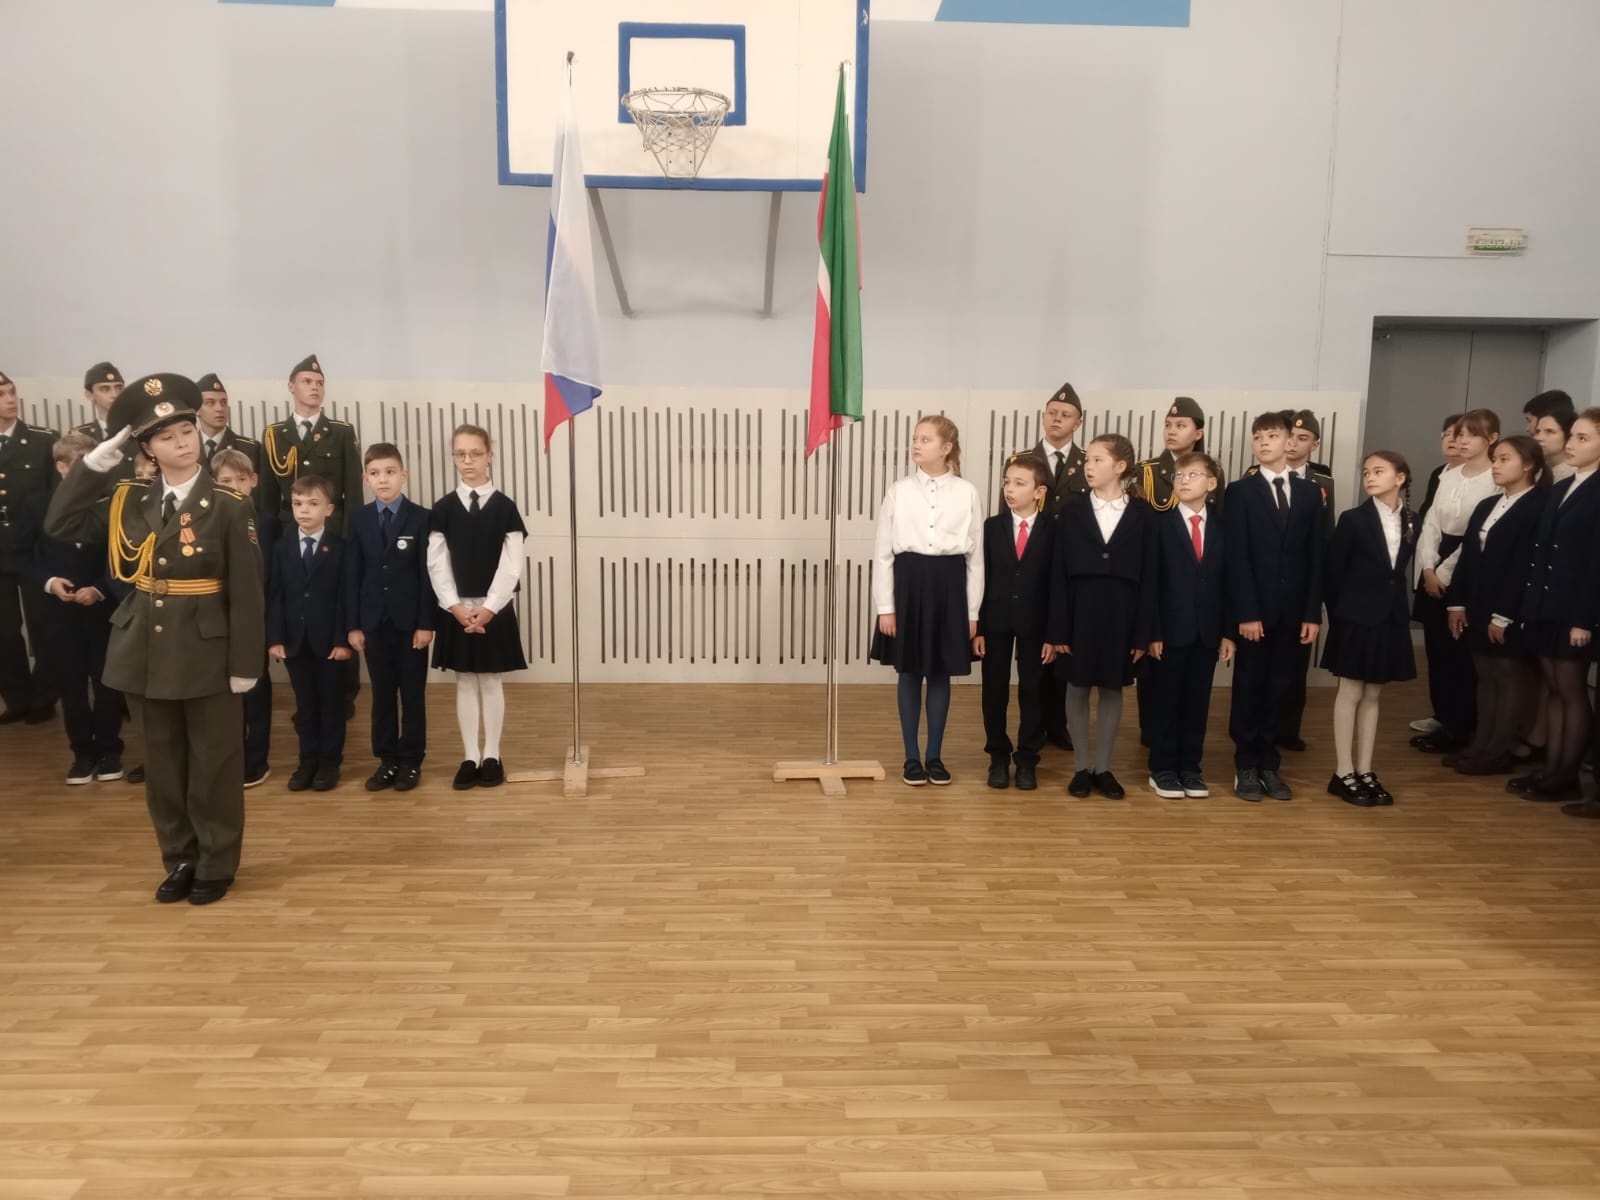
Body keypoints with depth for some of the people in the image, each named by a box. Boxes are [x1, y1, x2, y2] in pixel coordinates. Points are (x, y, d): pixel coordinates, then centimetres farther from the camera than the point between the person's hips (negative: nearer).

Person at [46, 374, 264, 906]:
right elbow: (59, 525, -2)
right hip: (146, 652, 5)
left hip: (207, 653, -4)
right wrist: (97, 460, -7)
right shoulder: (129, 502, 5)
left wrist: (245, 663, -12)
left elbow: (247, 592, -10)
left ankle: (215, 866, 22)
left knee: (214, 764, 7)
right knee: (163, 764, 14)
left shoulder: (228, 507, -9)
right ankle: (179, 860, 29)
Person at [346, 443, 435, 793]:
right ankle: (387, 760, 18)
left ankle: (411, 761, 15)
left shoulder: (421, 518, -3)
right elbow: (352, 575, 4)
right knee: (382, 694, 9)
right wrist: (353, 625, 0)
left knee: (413, 694, 6)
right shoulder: (359, 520, 5)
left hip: (410, 621, -2)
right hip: (374, 621, 3)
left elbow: (427, 574, -6)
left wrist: (426, 623, -10)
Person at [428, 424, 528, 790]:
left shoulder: (504, 506, -4)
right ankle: (471, 758, 17)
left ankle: (492, 757, 17)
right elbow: (436, 565, -2)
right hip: (457, 609, 2)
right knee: (465, 682, 8)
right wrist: (456, 607, -11)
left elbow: (512, 565, -8)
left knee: (491, 680, 6)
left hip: (495, 608, -1)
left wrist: (489, 608, -13)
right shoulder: (443, 508, 0)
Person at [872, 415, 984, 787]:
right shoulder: (898, 491, -1)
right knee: (909, 673, 7)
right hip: (909, 581, 0)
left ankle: (935, 755, 23)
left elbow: (976, 556, 3)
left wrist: (973, 611, 2)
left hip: (948, 584, 0)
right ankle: (912, 756, 20)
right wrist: (885, 607, -4)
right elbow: (882, 551, 1)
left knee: (941, 673, 9)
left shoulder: (967, 494, 0)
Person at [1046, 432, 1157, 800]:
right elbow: (1059, 573, -1)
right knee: (1077, 688, 6)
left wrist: (1143, 632, -5)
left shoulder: (1143, 514, 0)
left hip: (1121, 612, 0)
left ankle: (1103, 768, 21)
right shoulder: (1072, 512, 1)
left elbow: (1148, 575, -1)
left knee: (1113, 690, 9)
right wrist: (1058, 629, -6)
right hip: (1080, 610, 1)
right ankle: (1082, 767, 19)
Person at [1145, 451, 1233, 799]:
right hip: (1171, 629, -3)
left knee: (1197, 701, 9)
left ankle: (1190, 767, 19)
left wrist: (1228, 632, 4)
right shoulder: (1161, 523, -3)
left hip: (1207, 630, 3)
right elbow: (1150, 581, -7)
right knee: (1165, 700, 4)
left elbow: (1227, 583, 8)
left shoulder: (1222, 528, 8)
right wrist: (1152, 631, -12)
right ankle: (1162, 769, 14)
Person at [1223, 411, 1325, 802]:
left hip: (1292, 610, 3)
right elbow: (1237, 558, -8)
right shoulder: (1240, 492, -2)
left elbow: (1316, 558, 6)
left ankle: (1269, 763, 20)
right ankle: (1246, 766, 14)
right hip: (1254, 609, -3)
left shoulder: (1309, 494, 9)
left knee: (1277, 689, 10)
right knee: (1248, 687, 5)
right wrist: (1246, 613, -15)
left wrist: (1313, 613, -1)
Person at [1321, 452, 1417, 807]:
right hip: (1357, 619, -5)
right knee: (1351, 694, 1)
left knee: (1373, 696, 11)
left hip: (1391, 619, 5)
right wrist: (1340, 615, -4)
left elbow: (1400, 570, 8)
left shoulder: (1411, 521, 5)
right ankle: (1343, 774, 8)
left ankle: (1365, 771, 19)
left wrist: (1398, 608, 2)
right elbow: (1333, 572, -6)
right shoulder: (1354, 519, -8)